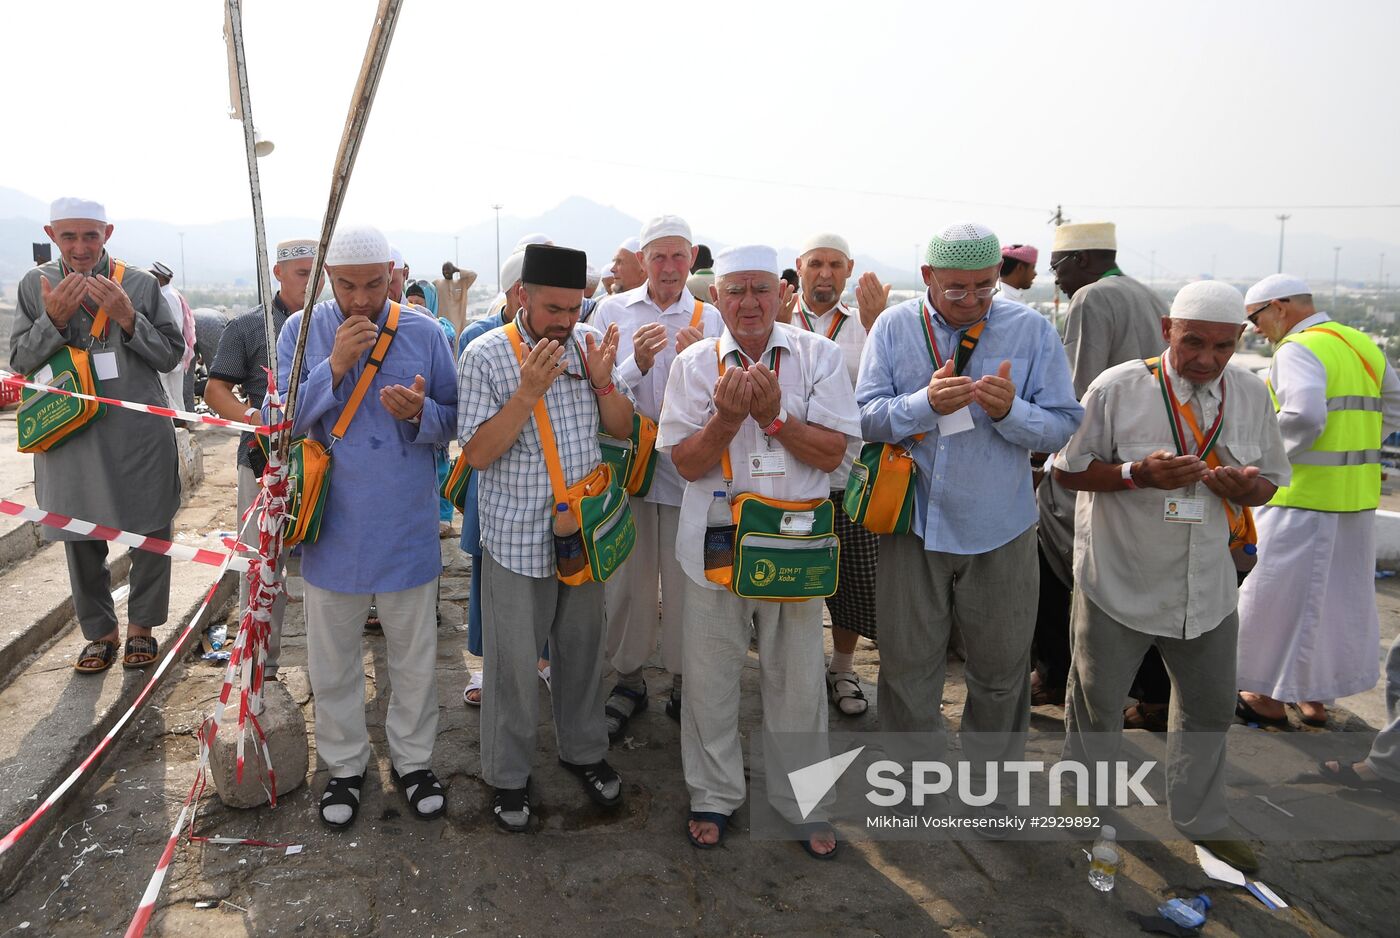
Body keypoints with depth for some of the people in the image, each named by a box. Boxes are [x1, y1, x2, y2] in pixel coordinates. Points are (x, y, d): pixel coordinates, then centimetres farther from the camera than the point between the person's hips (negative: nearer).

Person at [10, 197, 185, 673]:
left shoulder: (140, 283, -2)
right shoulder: (36, 285, 3)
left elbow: (172, 353, -1)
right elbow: (19, 360, 2)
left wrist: (128, 319, -16)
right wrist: (54, 319, -14)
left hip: (141, 437, -1)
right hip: (71, 438, 2)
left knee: (151, 536, 7)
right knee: (82, 544, 12)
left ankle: (141, 626, 27)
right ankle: (99, 632, 30)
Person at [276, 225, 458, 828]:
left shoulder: (424, 333, -4)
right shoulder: (302, 330, -3)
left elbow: (454, 418, 0)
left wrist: (420, 413, -22)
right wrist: (335, 366, -22)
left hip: (407, 527, 0)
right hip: (332, 526, 1)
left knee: (414, 653, 13)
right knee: (333, 659, 14)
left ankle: (412, 759, 33)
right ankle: (344, 765, 34)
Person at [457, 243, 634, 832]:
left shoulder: (591, 344, 1)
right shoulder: (485, 355, -11)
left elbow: (622, 429, 4)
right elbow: (477, 453, -15)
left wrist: (602, 381, -15)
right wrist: (529, 391, -26)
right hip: (517, 538, -4)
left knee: (582, 648, 17)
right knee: (514, 661, 7)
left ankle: (583, 751, 38)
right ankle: (507, 774, 27)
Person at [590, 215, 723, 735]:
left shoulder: (710, 318, 4)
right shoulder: (613, 311, 4)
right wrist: (636, 365, -17)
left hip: (688, 467, 0)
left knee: (687, 581, 5)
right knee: (627, 579, 9)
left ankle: (685, 681, 23)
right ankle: (628, 680, 26)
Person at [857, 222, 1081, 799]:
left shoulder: (1033, 330, -3)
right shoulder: (894, 327, -2)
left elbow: (1063, 426, -5)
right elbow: (866, 416, -8)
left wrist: (1009, 410, -24)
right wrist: (927, 402, -25)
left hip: (999, 532, 0)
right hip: (914, 524, 0)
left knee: (1000, 669, 15)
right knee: (907, 665, 12)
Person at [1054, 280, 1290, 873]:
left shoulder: (1250, 394, 1)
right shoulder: (1118, 388, -13)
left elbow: (1268, 483, 9)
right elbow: (1068, 471, -9)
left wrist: (1245, 486, -15)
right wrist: (1139, 473, -24)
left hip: (1207, 588, 5)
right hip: (1119, 582, -4)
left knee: (1209, 707, 19)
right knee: (1097, 704, 11)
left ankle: (1201, 819, 42)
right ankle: (1086, 809, 36)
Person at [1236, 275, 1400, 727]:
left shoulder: (1297, 350, -15)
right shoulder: (1363, 345, 12)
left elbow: (1303, 416, -29)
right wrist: (1354, 447, 15)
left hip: (1304, 496, -9)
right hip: (1358, 495, 9)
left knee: (1281, 596, 4)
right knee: (1342, 595, 17)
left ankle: (1270, 696, 15)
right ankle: (1317, 695, 30)